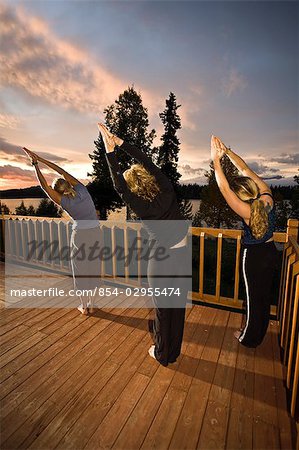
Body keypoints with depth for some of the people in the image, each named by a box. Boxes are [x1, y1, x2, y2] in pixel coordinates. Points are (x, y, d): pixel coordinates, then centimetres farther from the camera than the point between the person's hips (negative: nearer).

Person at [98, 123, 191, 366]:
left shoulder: (140, 205, -17)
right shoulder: (167, 191, -8)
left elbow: (119, 185, -10)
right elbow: (148, 162, -3)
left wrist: (111, 152, -8)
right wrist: (121, 143, 0)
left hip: (161, 259, -4)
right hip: (182, 255, 4)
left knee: (162, 308, 15)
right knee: (178, 306, 18)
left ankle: (162, 354, 37)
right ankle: (173, 353, 40)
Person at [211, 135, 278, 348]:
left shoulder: (247, 211, -31)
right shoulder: (267, 196, -13)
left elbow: (224, 188, -32)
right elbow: (245, 169, -8)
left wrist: (216, 160, -28)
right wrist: (227, 151, -9)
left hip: (254, 255, -7)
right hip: (271, 250, 7)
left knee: (254, 296, 11)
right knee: (265, 292, 22)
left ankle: (250, 337, 34)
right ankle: (260, 331, 46)